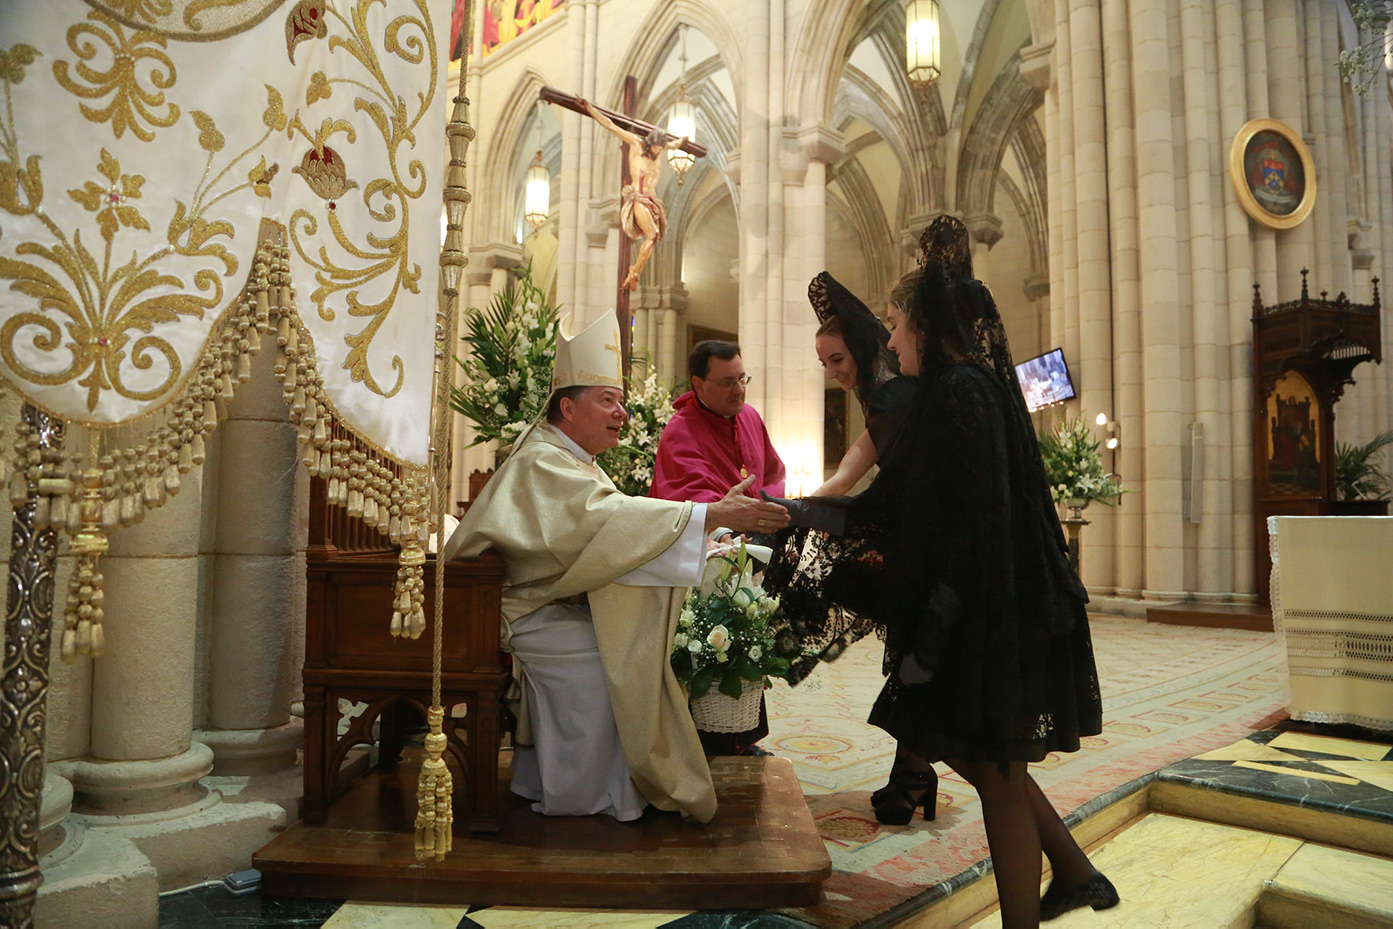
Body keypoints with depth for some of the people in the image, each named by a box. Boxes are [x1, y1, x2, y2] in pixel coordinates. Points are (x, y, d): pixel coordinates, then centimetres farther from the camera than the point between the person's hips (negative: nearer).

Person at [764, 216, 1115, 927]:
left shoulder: (958, 393, -17)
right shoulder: (970, 387, 13)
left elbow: (968, 529, -24)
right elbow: (890, 508, 14)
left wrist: (927, 646, -20)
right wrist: (793, 512, 16)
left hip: (989, 621, -10)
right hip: (985, 617, 10)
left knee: (996, 775, 5)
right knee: (980, 758, 22)